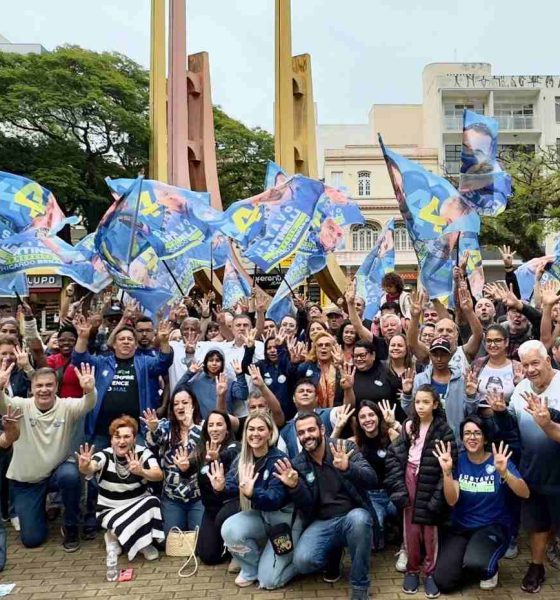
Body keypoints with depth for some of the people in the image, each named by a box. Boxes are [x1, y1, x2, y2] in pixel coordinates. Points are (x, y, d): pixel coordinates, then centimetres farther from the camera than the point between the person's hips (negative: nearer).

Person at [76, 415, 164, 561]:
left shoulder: (143, 453, -11)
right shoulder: (104, 456, -13)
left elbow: (159, 475, -28)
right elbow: (90, 468, -36)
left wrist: (141, 472, -51)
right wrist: (84, 467, -62)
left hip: (139, 505, 1)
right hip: (111, 510, -1)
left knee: (152, 502, -31)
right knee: (123, 526, -33)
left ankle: (145, 542, -6)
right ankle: (113, 536, 4)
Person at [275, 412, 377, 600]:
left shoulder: (345, 447, -5)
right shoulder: (298, 464, 2)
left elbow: (372, 480, -17)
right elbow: (307, 506, -1)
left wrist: (347, 468, -37)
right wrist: (294, 487, -22)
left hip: (353, 516, -2)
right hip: (322, 523, 2)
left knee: (358, 518, -37)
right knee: (303, 561, -25)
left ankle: (360, 585, -15)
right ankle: (332, 555, 14)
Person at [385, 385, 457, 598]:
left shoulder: (443, 429, -7)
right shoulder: (409, 426, 3)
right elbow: (394, 454, 2)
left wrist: (438, 495, -16)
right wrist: (398, 485, -7)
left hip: (431, 482, -3)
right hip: (410, 477, 3)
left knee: (430, 528, 3)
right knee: (411, 528, 8)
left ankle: (430, 572, 17)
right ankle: (412, 570, 21)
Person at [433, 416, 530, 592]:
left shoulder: (499, 460, -9)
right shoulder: (458, 461, -4)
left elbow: (525, 493, -21)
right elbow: (452, 500, -13)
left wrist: (504, 472, -39)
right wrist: (447, 471, -29)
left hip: (493, 526, -2)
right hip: (460, 526, 3)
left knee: (475, 563, -33)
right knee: (443, 582, -12)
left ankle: (490, 569, 3)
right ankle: (468, 563, 18)